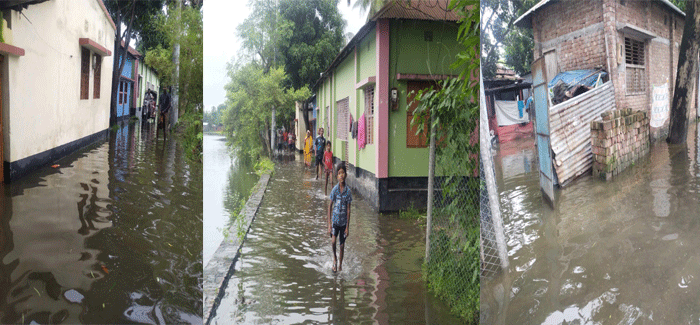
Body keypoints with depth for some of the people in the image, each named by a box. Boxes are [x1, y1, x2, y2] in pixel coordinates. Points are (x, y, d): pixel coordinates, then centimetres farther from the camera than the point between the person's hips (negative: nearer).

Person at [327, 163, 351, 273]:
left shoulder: (348, 191, -5)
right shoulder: (334, 190, -7)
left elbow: (348, 209, -1)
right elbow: (330, 207, -2)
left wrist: (347, 227, -2)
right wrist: (329, 224, -6)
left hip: (343, 222, 1)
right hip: (335, 220, -1)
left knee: (342, 244, 8)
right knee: (333, 240, -20)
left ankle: (340, 265, 28)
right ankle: (334, 257, 7)